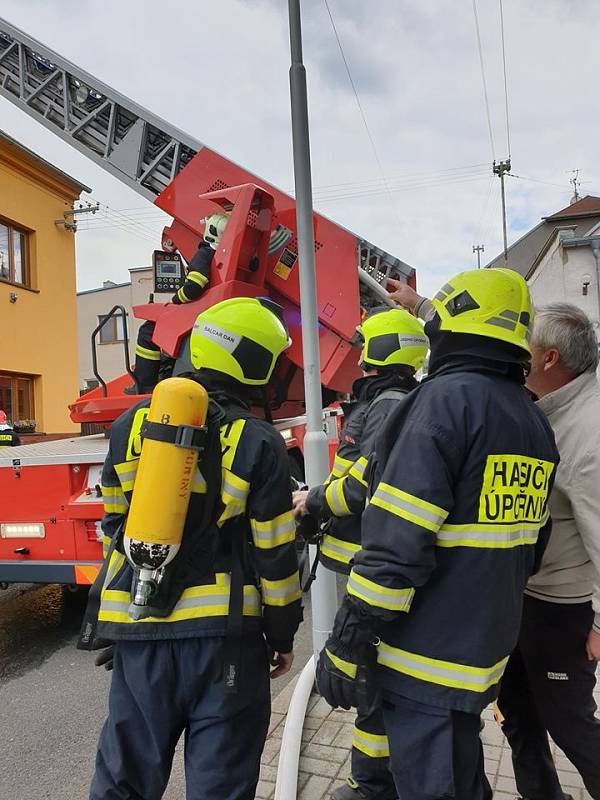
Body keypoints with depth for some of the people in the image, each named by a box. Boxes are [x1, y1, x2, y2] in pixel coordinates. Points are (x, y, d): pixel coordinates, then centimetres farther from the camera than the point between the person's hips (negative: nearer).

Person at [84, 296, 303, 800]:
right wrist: (283, 633, 7)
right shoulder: (258, 442, -10)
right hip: (223, 631, -3)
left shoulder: (131, 425, 1)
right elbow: (275, 551, -8)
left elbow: (115, 527, 9)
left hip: (137, 629, 4)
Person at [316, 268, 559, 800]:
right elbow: (528, 544, 15)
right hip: (487, 651, 8)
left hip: (427, 659, -8)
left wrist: (348, 645, -16)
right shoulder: (535, 422, 8)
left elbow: (397, 544, -23)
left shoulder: (447, 398, -18)